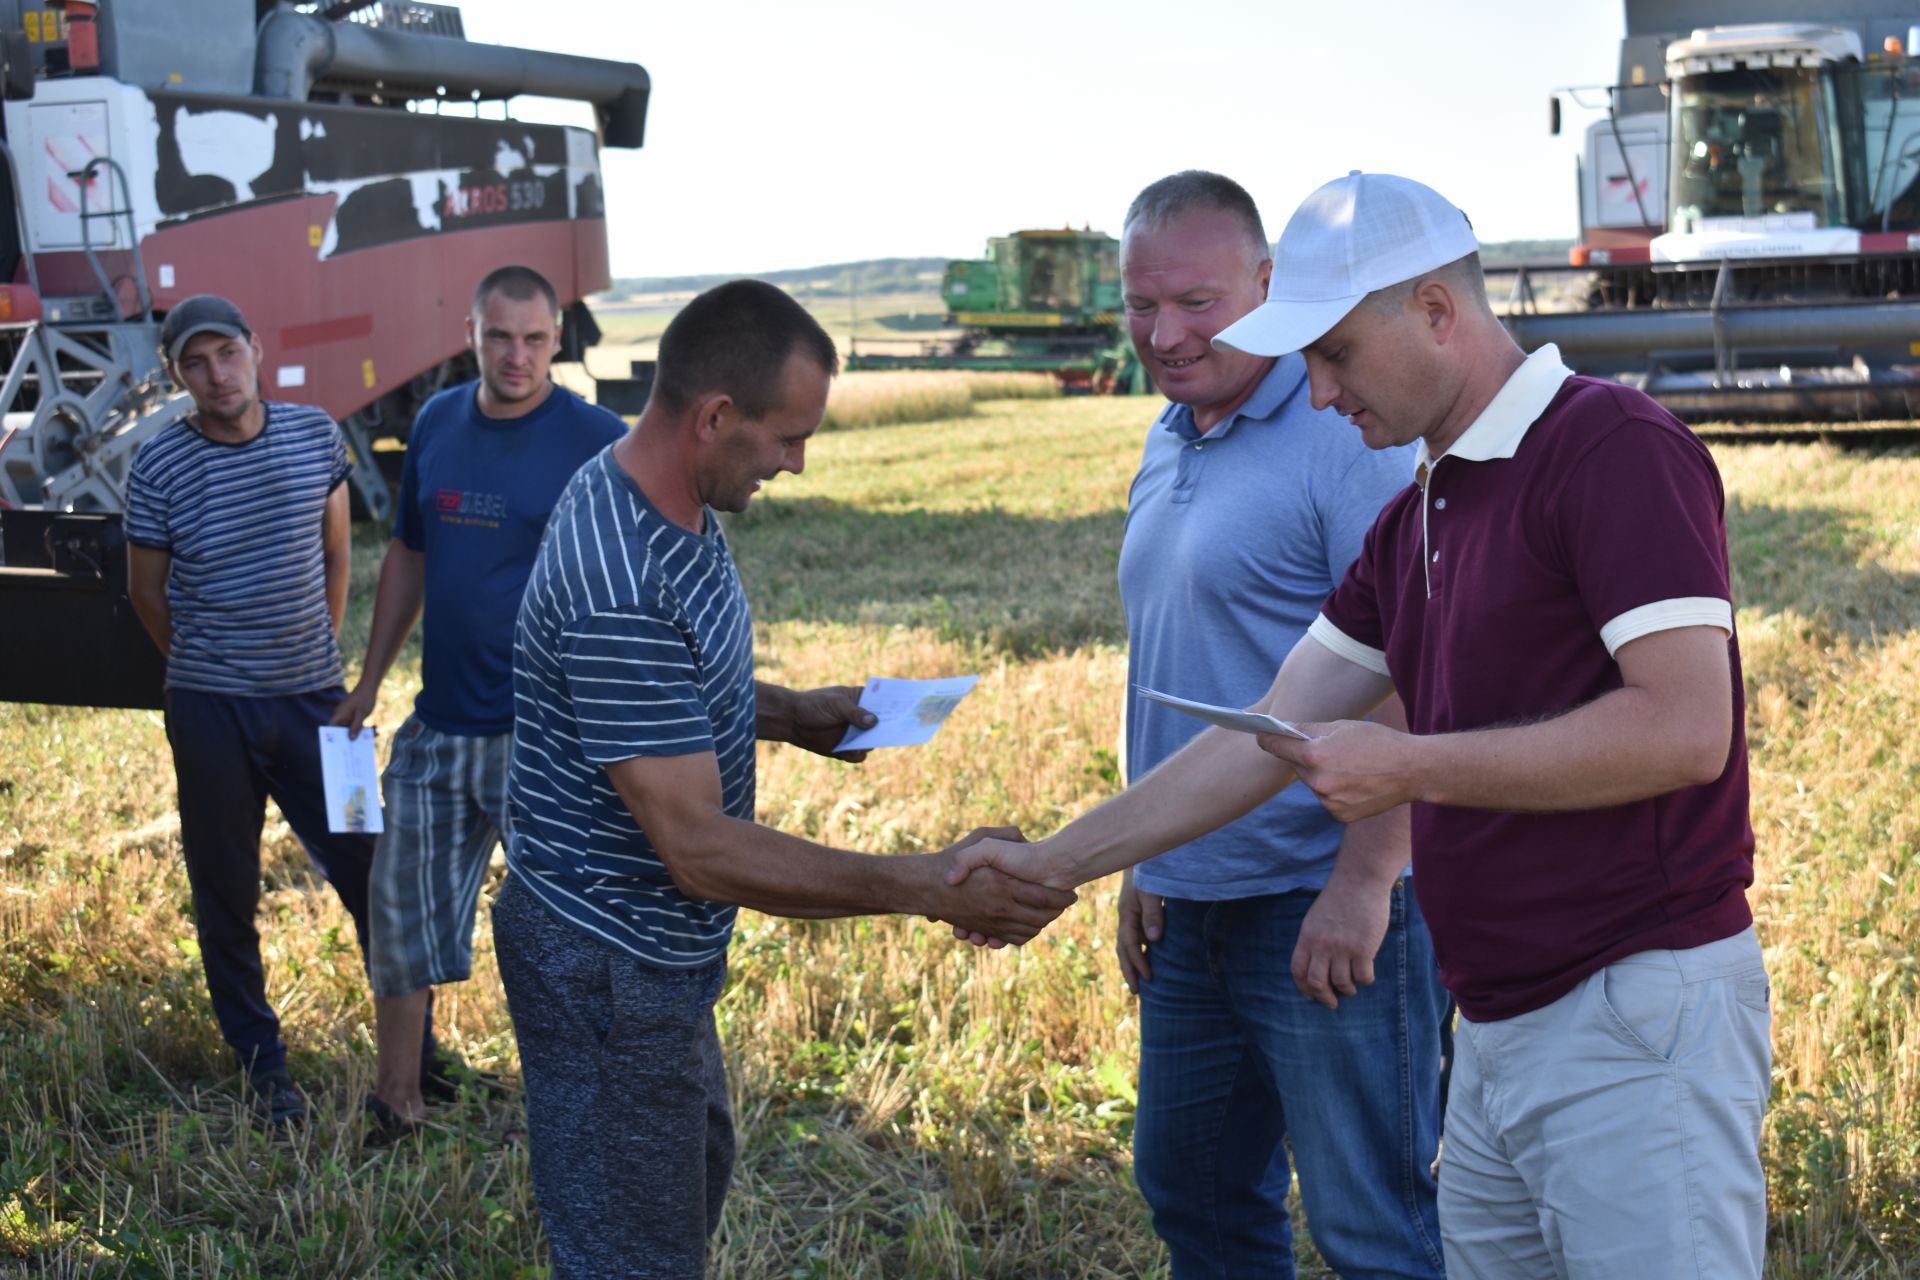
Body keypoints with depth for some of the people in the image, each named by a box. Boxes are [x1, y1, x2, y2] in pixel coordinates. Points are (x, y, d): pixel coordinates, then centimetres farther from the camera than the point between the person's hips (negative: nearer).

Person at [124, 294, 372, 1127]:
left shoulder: (316, 437, -2)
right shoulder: (158, 468, -9)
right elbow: (148, 593, 4)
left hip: (313, 698, 2)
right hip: (211, 713, -1)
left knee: (369, 872, 5)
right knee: (226, 897, 8)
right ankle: (263, 1065, 24)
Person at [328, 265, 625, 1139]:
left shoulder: (597, 442, -11)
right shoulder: (437, 425, 6)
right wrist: (367, 684, 15)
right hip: (438, 724, 5)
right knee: (403, 913, 10)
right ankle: (396, 1103, 25)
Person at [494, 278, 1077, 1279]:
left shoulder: (671, 500, -1)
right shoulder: (619, 591, -32)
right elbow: (700, 850, -31)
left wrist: (790, 713, 2)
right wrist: (928, 887, -30)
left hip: (659, 946, 10)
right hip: (604, 968, -10)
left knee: (696, 1170, 28)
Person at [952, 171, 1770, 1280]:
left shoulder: (1616, 448, -12)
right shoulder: (1417, 520, 15)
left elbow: (1686, 729, -21)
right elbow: (1272, 736, 17)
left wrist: (1413, 767, -15)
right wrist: (1055, 861, 15)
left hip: (1640, 1016, -9)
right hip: (1498, 1026, 9)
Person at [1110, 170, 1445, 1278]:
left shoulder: (1345, 437, -14)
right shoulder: (1169, 443, 14)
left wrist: (1363, 881, -24)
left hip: (1325, 906, -9)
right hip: (1194, 907, 9)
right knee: (1192, 1189, 19)